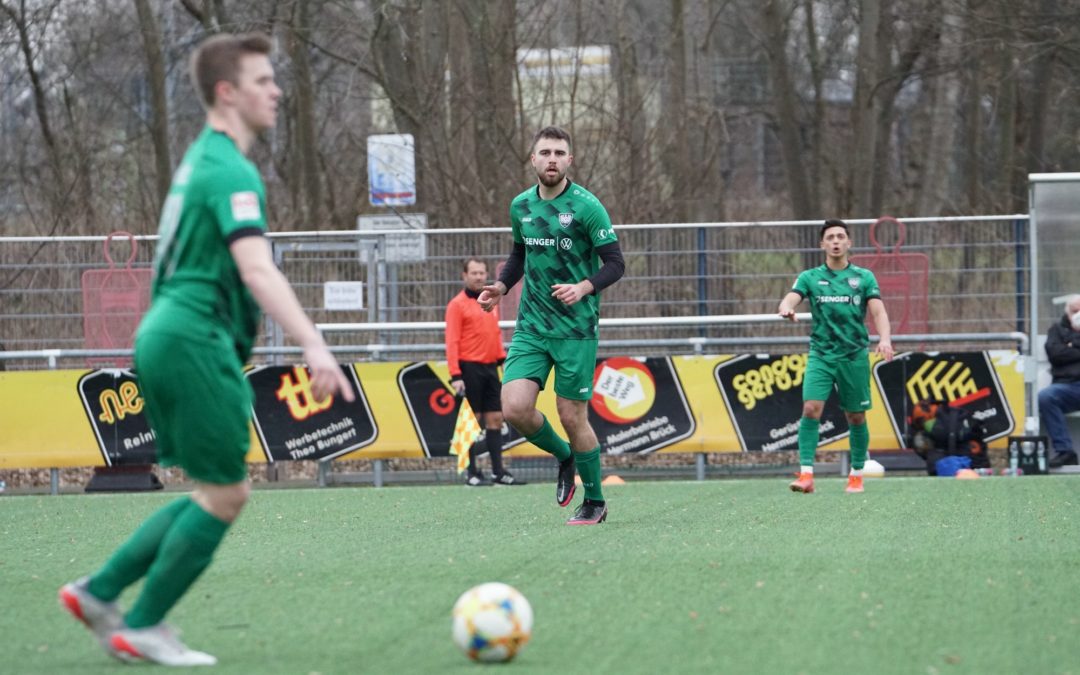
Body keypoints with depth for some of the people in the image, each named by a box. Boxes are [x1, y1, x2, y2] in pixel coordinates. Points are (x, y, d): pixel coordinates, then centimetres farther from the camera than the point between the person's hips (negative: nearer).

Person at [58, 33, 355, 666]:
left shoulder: (202, 159, 18)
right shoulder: (231, 171, -14)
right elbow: (257, 270, -27)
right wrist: (314, 346, -35)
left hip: (168, 336, 10)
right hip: (194, 341, -10)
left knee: (219, 491, 14)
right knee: (226, 494, -3)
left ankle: (100, 591, 13)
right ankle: (143, 628, 2)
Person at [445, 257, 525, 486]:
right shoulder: (458, 304, -5)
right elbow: (452, 341, -9)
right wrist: (455, 375, -16)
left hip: (490, 367, 6)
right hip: (470, 368, -6)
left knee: (495, 419, 5)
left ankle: (498, 472, 8)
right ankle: (473, 474, 1)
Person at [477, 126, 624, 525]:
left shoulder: (586, 206, -9)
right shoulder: (520, 206, 7)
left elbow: (614, 264, -9)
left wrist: (584, 288, -27)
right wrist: (501, 286, 7)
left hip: (576, 329, -4)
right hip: (531, 327, 4)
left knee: (572, 417, -2)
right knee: (515, 409, -10)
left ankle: (595, 502, 17)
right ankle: (564, 457, 20)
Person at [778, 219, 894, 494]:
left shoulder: (864, 277, 7)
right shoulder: (810, 277, 7)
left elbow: (877, 311, -2)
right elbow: (791, 298, -8)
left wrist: (885, 338, -21)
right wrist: (786, 308, -34)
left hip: (855, 355, 1)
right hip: (821, 354, 0)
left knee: (856, 417, 6)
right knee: (811, 408, -17)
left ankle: (857, 474, 22)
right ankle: (806, 474, -19)